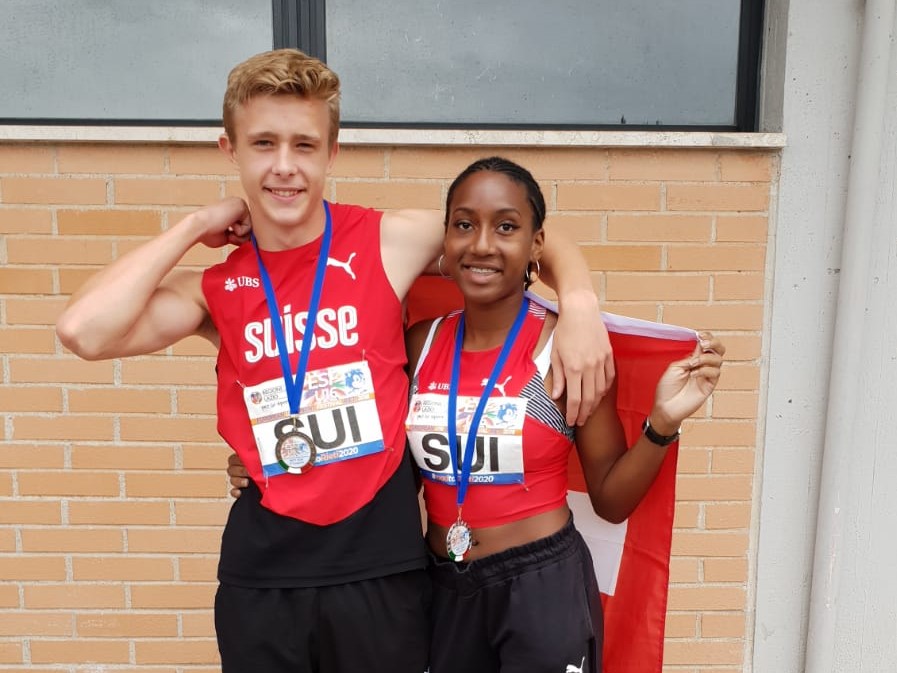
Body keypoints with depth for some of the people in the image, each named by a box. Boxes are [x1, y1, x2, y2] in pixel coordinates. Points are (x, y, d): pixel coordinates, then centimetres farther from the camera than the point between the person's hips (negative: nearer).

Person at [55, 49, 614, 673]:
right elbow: (85, 331, -17)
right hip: (261, 572, 2)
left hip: (382, 563, -1)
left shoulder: (391, 241, -4)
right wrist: (194, 225, -8)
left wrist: (579, 305, -14)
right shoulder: (215, 289, 0)